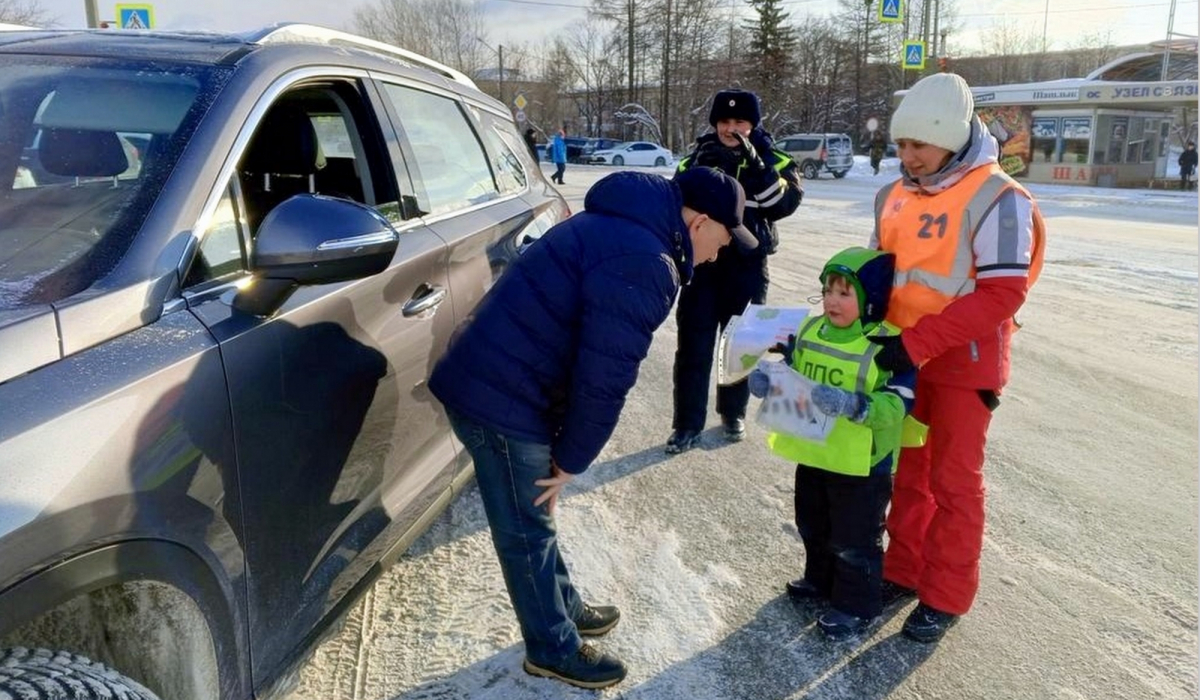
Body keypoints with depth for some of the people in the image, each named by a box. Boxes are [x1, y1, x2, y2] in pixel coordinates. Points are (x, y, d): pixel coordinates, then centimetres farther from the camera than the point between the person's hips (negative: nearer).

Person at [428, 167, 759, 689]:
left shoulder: (622, 226, 14)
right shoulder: (643, 264, -21)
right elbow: (604, 377, -21)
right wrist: (572, 458, -7)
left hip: (488, 379, 10)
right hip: (503, 397, -10)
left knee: (533, 520, 24)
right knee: (527, 531, 8)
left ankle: (564, 608, 43)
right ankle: (554, 650, 26)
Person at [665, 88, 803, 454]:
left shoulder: (771, 161, -1)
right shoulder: (697, 156, 5)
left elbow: (786, 203, -16)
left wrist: (756, 164, -26)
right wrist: (698, 172, -16)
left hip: (747, 266, 0)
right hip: (702, 262, 1)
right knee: (693, 346, -1)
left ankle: (733, 414, 28)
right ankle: (688, 424, 7)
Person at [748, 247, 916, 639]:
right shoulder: (811, 330, 0)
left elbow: (896, 405, -26)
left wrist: (850, 404, -40)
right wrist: (766, 381, -13)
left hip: (861, 464, -7)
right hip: (813, 455, 7)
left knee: (854, 540, 9)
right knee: (813, 526, 25)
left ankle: (856, 604, 28)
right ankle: (821, 579, 47)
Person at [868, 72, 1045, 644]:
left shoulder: (997, 198, -16)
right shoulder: (894, 195, 4)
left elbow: (1002, 294, -22)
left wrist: (918, 342, -27)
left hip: (962, 362, -6)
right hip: (902, 358, 6)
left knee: (954, 481, 6)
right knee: (907, 472, 15)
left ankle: (946, 596, 21)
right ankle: (903, 572, 31)